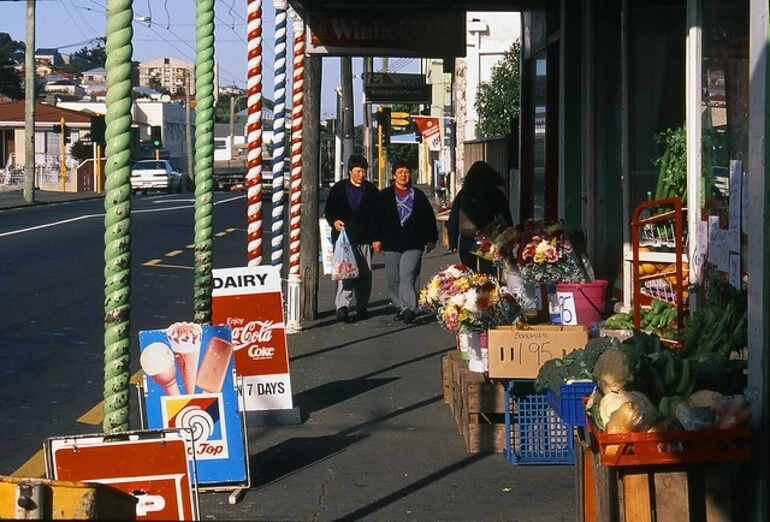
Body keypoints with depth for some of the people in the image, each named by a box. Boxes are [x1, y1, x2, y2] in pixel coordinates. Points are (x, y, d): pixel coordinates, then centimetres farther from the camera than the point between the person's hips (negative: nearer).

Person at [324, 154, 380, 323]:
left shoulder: (371, 190, 9)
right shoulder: (339, 188, 6)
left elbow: (376, 214, 8)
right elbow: (328, 210, 10)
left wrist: (376, 238, 1)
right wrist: (334, 221, -12)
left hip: (365, 238, 2)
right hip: (344, 236, -2)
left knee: (365, 274, 7)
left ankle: (362, 306, 18)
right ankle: (342, 306, -18)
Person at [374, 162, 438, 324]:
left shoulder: (419, 195, 10)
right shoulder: (385, 195, 8)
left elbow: (429, 218, 14)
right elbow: (377, 217, 6)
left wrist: (431, 239, 11)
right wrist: (377, 238, -1)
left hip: (413, 244, -2)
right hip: (391, 243, 2)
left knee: (408, 276, -16)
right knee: (394, 279, 6)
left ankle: (409, 309, -20)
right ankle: (400, 308, 18)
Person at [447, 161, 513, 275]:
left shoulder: (462, 194, 2)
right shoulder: (496, 194, -2)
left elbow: (453, 221, 4)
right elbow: (506, 221, -1)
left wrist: (453, 243, 10)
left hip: (466, 242, 2)